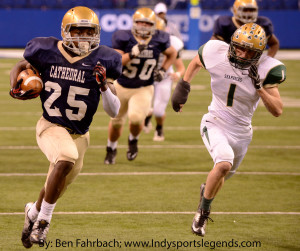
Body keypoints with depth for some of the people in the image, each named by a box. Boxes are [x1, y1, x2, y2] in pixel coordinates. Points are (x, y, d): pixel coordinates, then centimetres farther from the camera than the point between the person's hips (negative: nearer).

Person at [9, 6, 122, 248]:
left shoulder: (101, 61, -8)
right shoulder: (48, 52, -9)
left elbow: (114, 111, -7)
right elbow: (20, 67, 12)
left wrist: (104, 85, -24)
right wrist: (16, 88, -7)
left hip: (79, 135, 3)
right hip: (51, 127, -3)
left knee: (56, 187, 15)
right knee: (67, 158, -33)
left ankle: (34, 212, 50)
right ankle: (44, 219, -16)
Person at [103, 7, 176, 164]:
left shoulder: (158, 40, -9)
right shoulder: (124, 38, -16)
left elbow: (172, 54, 11)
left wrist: (163, 70, -2)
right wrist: (133, 53, -35)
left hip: (144, 90, 0)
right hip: (122, 87, 1)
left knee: (136, 117, -25)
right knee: (116, 121, 15)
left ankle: (133, 141, 9)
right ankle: (111, 148, 44)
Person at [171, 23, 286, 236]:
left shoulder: (267, 70, -17)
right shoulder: (217, 53, -16)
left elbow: (277, 111, -18)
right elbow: (196, 63, 9)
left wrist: (259, 87, -30)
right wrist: (183, 87, 2)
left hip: (241, 132, 3)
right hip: (216, 123, -3)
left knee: (223, 175, 21)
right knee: (224, 163, -29)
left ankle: (207, 190, 58)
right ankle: (204, 210, -7)